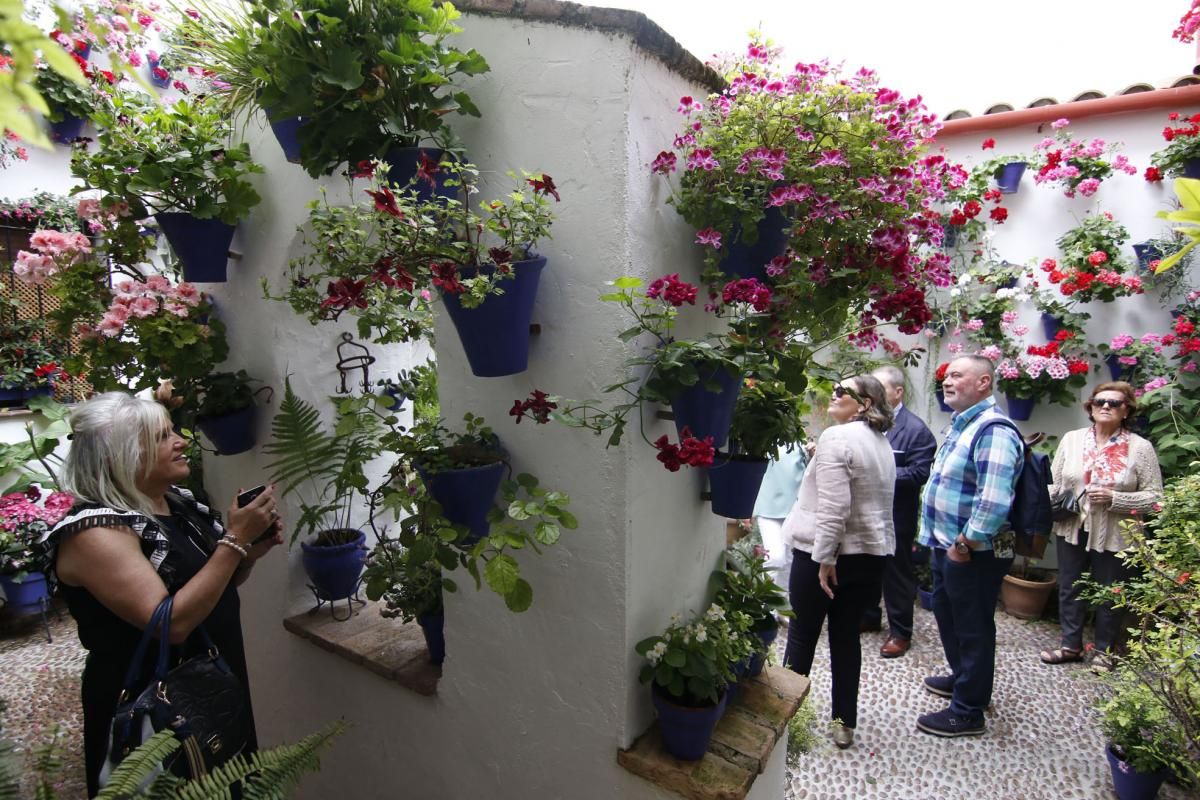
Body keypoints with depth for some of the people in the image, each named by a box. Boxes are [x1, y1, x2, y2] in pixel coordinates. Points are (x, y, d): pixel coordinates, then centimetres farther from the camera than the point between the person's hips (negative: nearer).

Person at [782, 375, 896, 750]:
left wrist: (825, 558, -19)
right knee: (846, 637, 15)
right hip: (870, 553, 7)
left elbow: (831, 507, -23)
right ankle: (845, 723, 24)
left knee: (802, 635, 8)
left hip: (821, 553, -7)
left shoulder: (836, 438, -18)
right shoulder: (882, 443, 10)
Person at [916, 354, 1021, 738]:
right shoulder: (961, 425, 11)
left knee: (972, 629, 5)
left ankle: (968, 712, 20)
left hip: (974, 553, -10)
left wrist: (966, 543, -22)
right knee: (948, 616, 24)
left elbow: (994, 499, -31)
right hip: (948, 546, 10)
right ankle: (961, 678, 45)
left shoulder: (993, 430, -22)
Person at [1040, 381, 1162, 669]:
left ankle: (1104, 650, 30)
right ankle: (1071, 645, 27)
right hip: (1072, 530, 3)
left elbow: (1154, 496, -7)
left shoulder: (1141, 448, -5)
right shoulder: (1071, 439, 3)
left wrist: (1114, 498, -21)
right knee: (1069, 590, 12)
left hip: (1114, 536, -2)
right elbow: (1054, 483, 6)